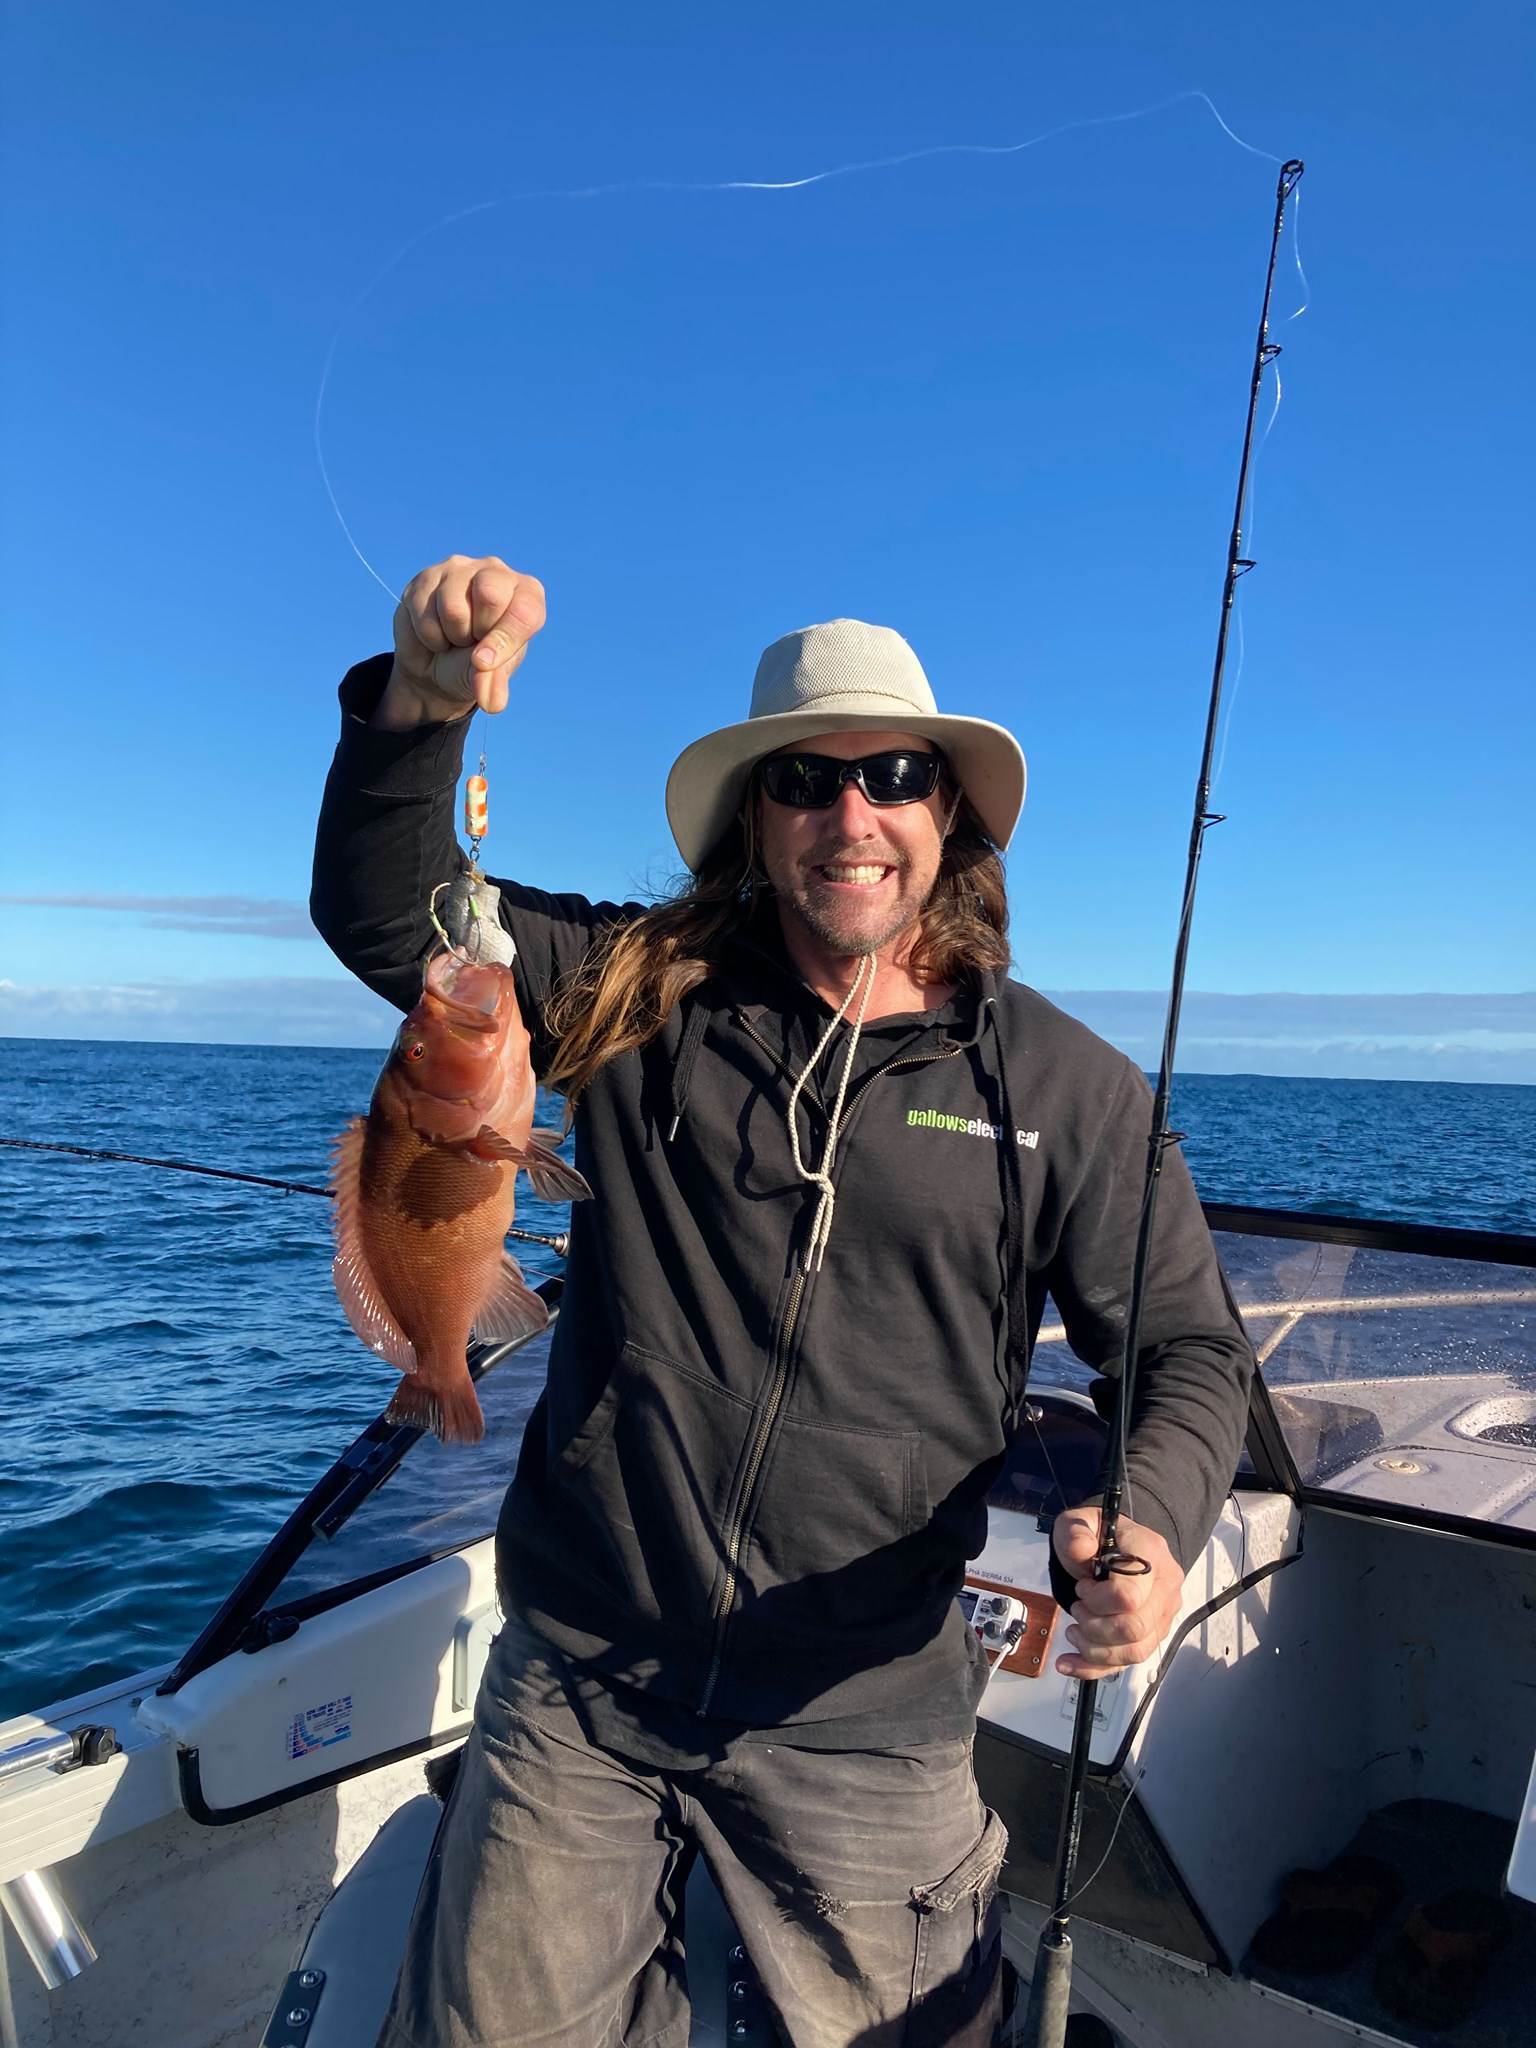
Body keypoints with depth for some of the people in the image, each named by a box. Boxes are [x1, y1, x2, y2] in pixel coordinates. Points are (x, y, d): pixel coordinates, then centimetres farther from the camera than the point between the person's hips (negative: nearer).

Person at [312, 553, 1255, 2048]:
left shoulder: (1067, 1089, -4)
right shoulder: (640, 998, -2)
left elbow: (1189, 1346, 1)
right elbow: (383, 913, -6)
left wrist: (1146, 1525, -19)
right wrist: (424, 703, -23)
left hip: (865, 1723, 0)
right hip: (576, 1684, 1)